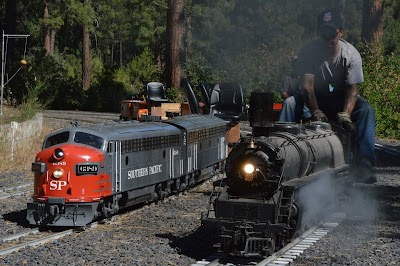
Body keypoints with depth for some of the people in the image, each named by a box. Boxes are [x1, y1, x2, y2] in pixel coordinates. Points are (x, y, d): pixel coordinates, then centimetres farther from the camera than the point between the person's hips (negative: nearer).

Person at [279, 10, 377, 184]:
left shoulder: (351, 55, -15)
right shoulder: (309, 52, -16)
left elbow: (352, 88, -22)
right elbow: (307, 86, -25)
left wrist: (345, 114, -41)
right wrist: (316, 112, -43)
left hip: (341, 99, 0)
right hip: (315, 100, 0)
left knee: (365, 110, -31)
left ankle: (364, 164, -38)